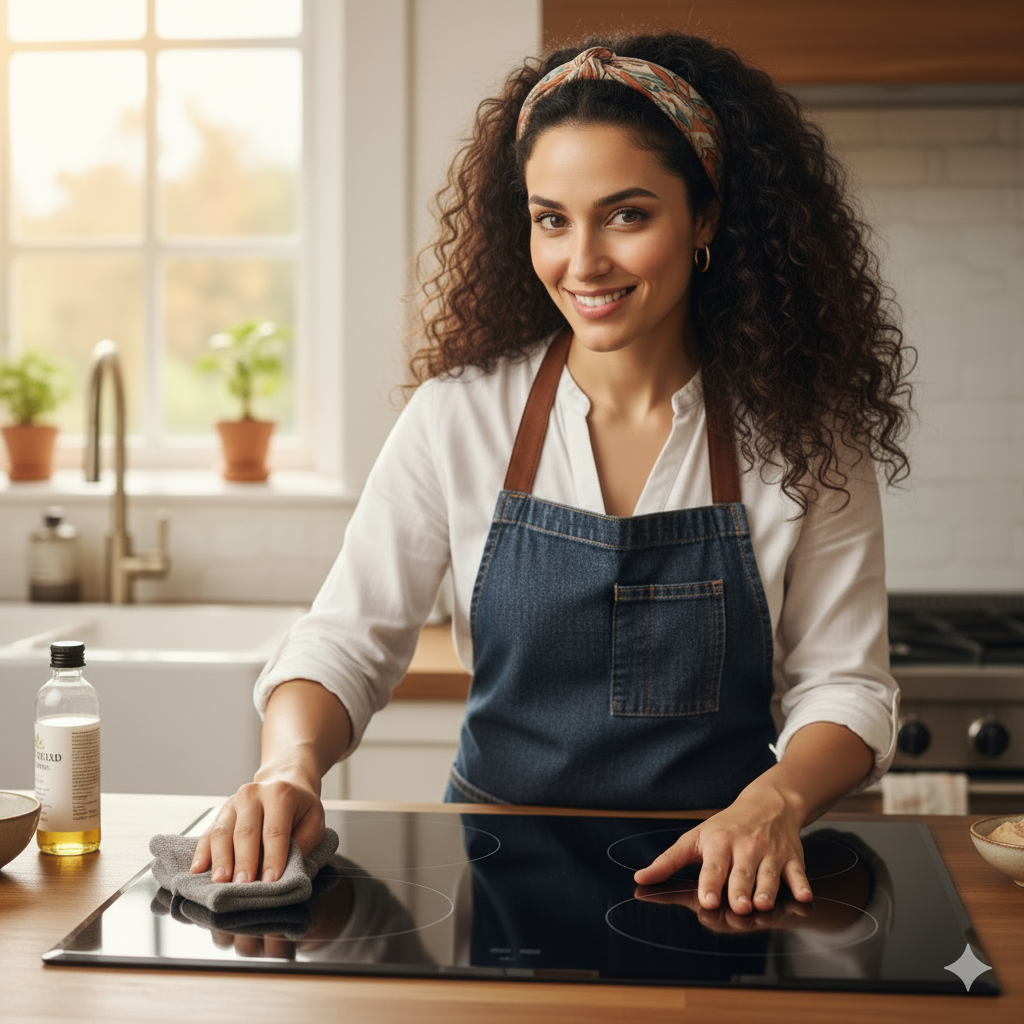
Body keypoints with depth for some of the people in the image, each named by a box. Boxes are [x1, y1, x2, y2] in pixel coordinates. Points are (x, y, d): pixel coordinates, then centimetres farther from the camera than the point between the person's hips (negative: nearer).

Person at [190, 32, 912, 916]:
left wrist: (776, 802, -18)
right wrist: (292, 764, -20)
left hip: (716, 880, 0)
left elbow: (844, 683, 3)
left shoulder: (803, 436, -1)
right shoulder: (458, 414, 0)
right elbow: (346, 643, 1)